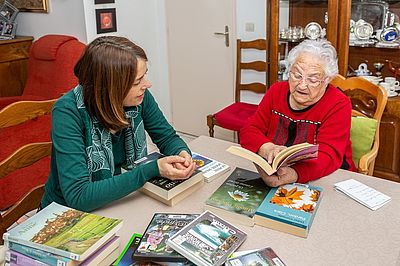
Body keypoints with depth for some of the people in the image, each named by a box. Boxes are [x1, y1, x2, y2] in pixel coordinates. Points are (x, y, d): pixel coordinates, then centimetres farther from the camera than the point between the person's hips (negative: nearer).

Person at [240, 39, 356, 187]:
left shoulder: (339, 105, -11)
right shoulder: (276, 91, 2)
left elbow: (328, 156, -23)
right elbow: (249, 131, -2)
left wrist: (293, 174, -43)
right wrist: (268, 149, -25)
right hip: (272, 173, 3)